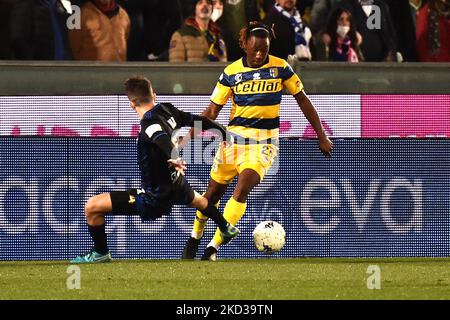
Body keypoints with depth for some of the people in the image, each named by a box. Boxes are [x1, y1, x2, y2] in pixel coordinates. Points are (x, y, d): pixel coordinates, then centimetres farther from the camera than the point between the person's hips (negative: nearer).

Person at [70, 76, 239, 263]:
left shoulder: (149, 125, -26)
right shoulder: (166, 110, -6)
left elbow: (163, 139, -46)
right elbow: (196, 120, 7)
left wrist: (174, 158, -65)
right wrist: (225, 134, 22)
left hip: (154, 198, -8)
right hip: (177, 186, 8)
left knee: (92, 207, -8)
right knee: (197, 200, 44)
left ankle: (101, 253, 10)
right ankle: (227, 230, 68)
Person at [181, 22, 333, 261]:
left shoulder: (280, 68, -3)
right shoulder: (231, 72, -1)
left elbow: (302, 100, 5)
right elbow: (212, 111, 3)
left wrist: (321, 136, 5)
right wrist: (189, 137, -7)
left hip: (264, 140, -2)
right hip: (235, 135, 2)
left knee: (241, 190, -21)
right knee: (213, 192, 8)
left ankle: (213, 248, -17)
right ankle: (195, 238, 34)